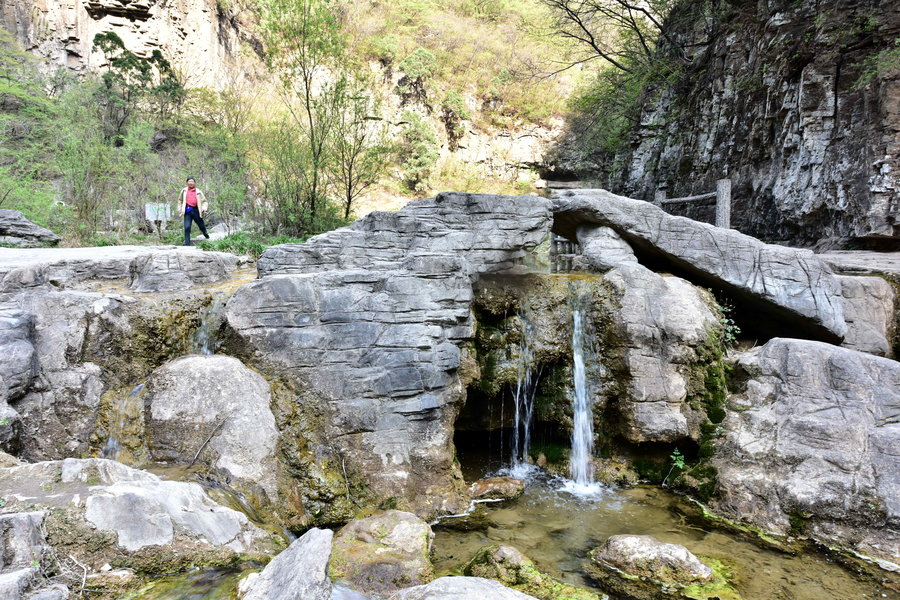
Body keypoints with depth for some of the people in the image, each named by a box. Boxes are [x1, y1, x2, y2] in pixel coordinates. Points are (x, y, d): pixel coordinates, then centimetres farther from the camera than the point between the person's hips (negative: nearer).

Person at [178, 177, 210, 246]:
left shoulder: (198, 191, 8)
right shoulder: (184, 190, 14)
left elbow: (204, 201, 10)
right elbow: (180, 201, 25)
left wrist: (204, 208, -9)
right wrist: (180, 209, 18)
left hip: (196, 210, 0)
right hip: (187, 210, 0)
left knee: (201, 225, 12)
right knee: (187, 227, -11)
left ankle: (206, 235, 43)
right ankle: (187, 243, -6)